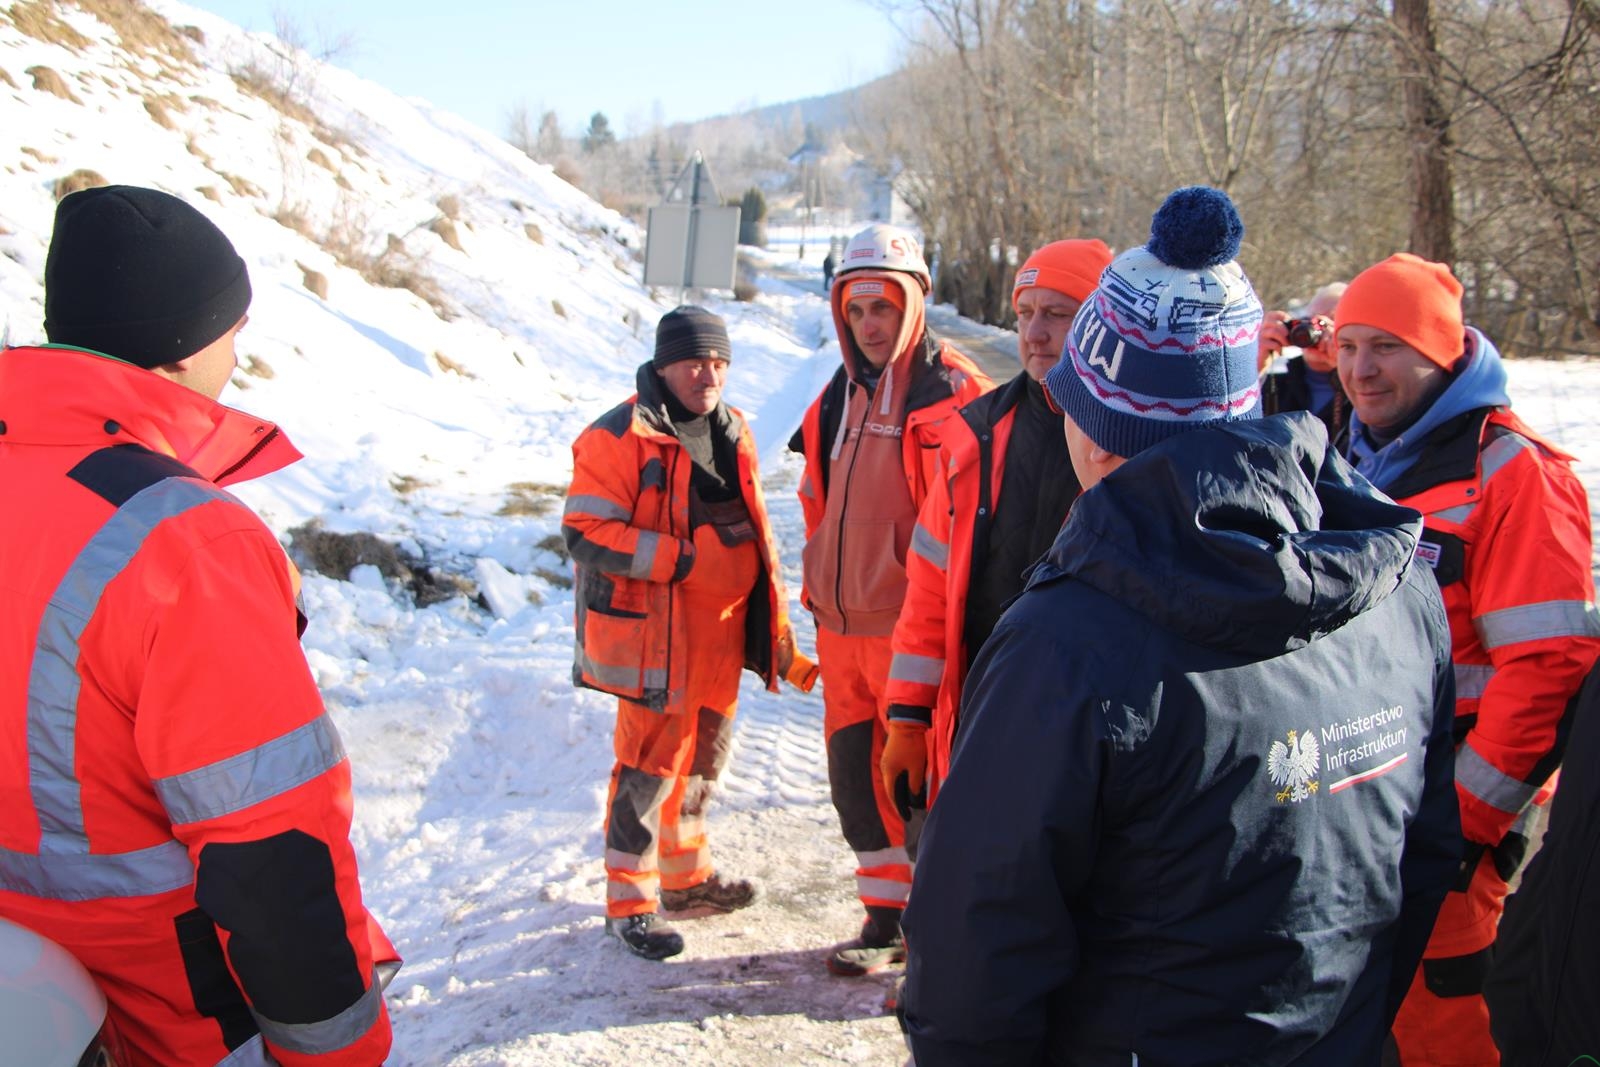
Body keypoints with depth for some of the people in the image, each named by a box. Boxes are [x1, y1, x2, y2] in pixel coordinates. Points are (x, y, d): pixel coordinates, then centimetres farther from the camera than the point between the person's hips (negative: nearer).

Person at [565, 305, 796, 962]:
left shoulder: (732, 432, 12)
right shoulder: (619, 436, -12)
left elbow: (753, 531, 20)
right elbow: (586, 533, -18)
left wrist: (776, 621, 17)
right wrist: (682, 559, -22)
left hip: (723, 634, 7)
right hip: (655, 638, -7)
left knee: (703, 758, 18)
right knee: (650, 766, -2)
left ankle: (686, 876, 35)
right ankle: (630, 904, 12)